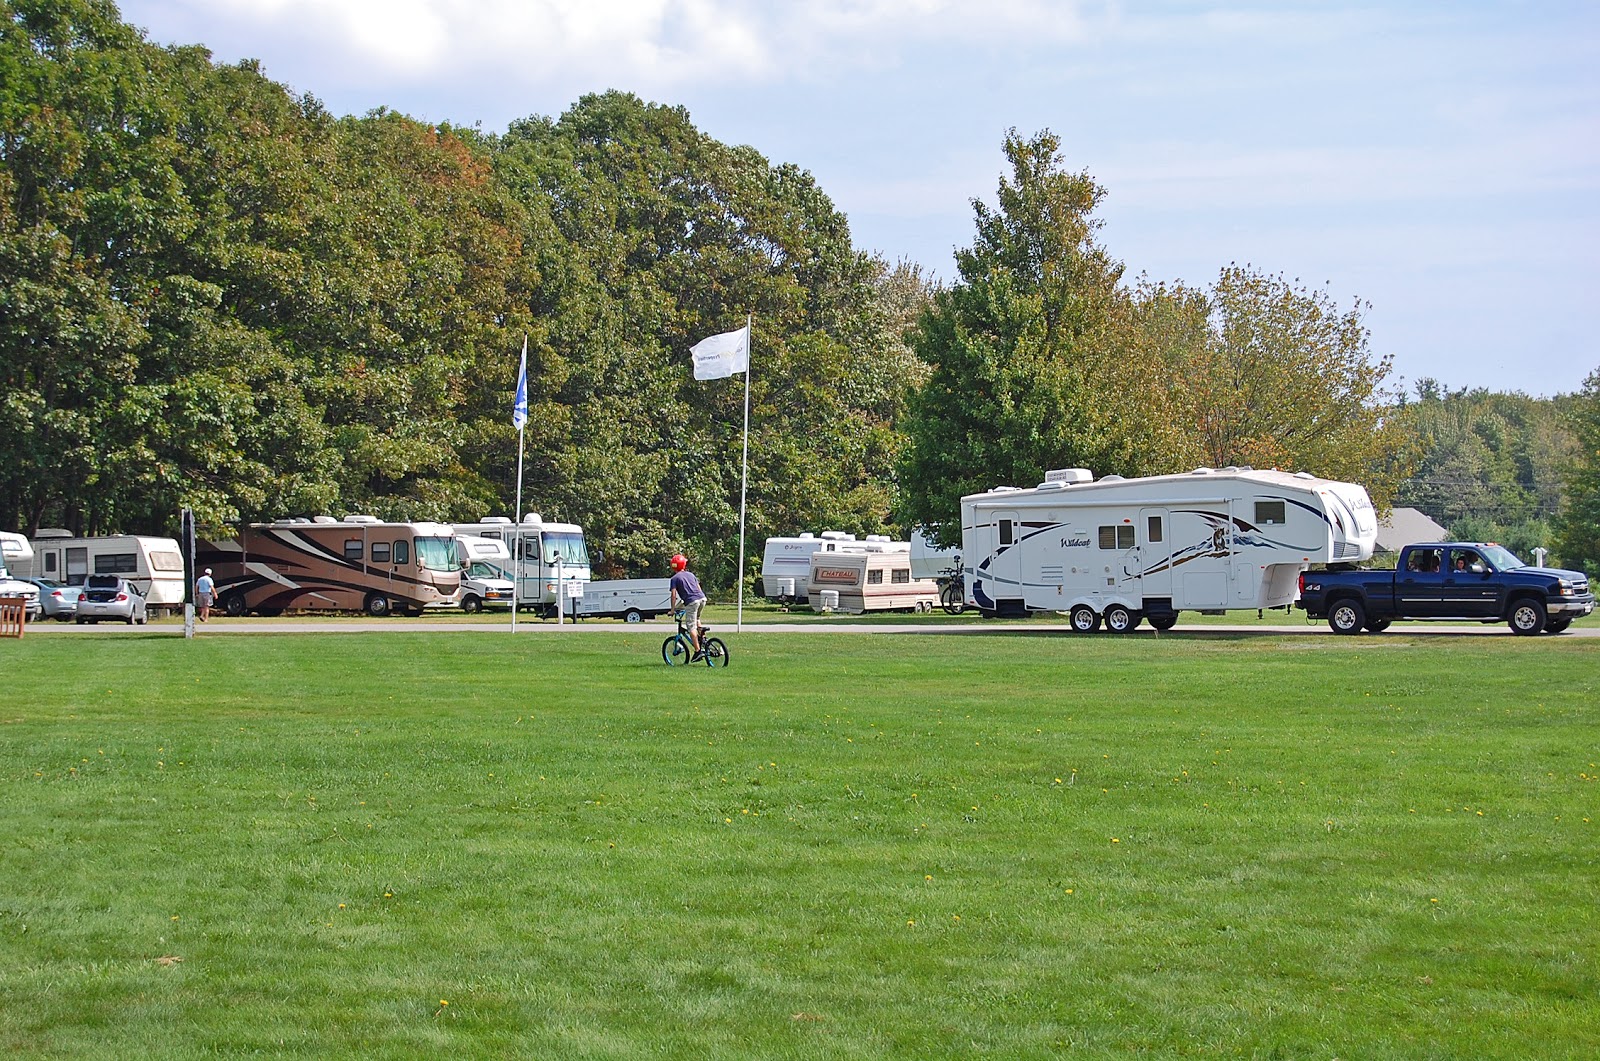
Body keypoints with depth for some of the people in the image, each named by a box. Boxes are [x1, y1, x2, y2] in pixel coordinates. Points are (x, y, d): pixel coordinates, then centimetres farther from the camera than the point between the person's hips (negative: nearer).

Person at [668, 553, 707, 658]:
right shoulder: (691, 574, 23)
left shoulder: (675, 578, 7)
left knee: (691, 627, -3)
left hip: (691, 602, -6)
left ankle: (697, 651, -11)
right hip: (702, 598, 6)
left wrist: (672, 609, 5)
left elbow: (673, 595, 0)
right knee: (696, 618, 34)